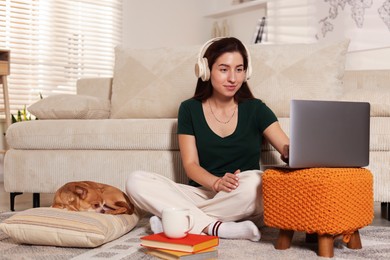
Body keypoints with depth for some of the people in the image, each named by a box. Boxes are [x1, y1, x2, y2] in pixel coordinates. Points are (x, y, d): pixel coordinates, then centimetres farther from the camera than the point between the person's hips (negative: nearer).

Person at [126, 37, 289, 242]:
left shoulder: (255, 109, 2)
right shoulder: (189, 109, 4)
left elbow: (287, 149, -4)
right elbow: (190, 165, -2)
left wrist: (289, 153, -30)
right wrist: (217, 183, -23)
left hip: (245, 201, -1)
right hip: (202, 193, 1)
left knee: (253, 181, -36)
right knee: (136, 181, -20)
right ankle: (218, 228, -30)